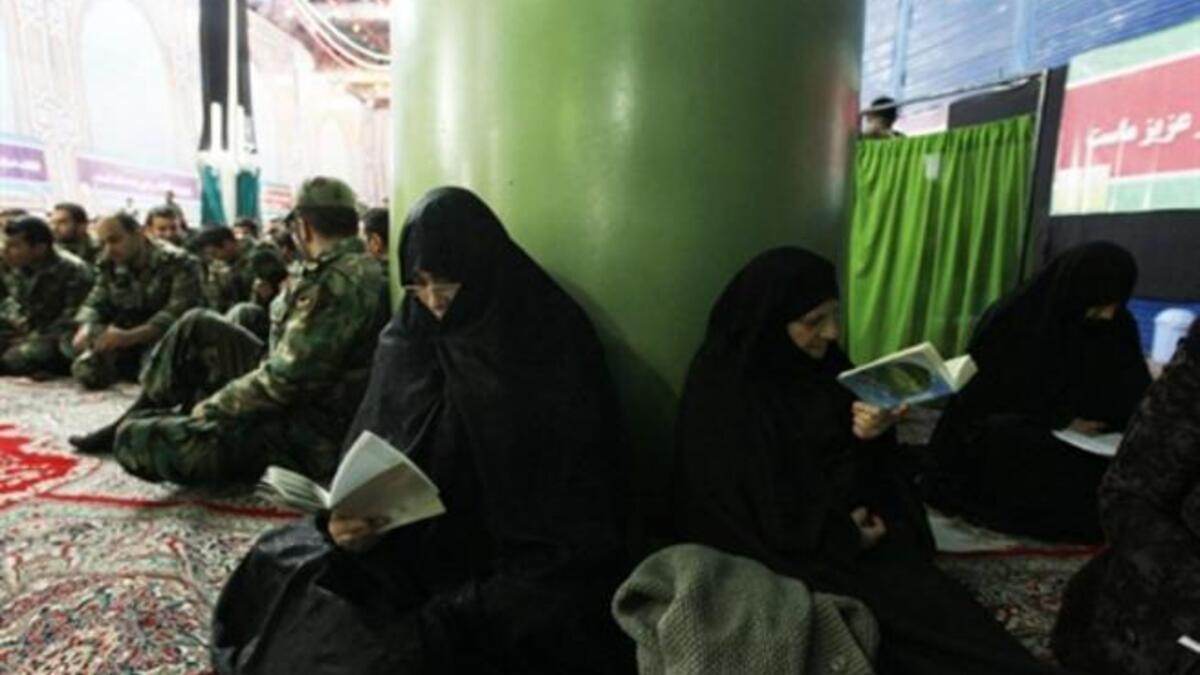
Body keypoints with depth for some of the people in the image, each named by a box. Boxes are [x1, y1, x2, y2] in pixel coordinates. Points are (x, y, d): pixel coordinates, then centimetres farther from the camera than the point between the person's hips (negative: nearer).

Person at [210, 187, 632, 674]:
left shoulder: (554, 349, -13)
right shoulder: (406, 340, 4)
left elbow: (578, 519, -13)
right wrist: (346, 519, -14)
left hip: (517, 563, -5)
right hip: (414, 545, 6)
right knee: (276, 562, -10)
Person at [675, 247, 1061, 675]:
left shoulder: (820, 361, 2)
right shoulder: (722, 391, -19)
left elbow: (849, 461, 10)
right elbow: (749, 513, -18)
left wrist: (870, 435, -13)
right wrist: (845, 537, -12)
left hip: (855, 524, 7)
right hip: (796, 550, -7)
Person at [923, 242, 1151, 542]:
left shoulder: (1118, 327, -2)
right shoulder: (1010, 320, -15)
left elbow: (1135, 397, 4)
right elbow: (983, 397, -12)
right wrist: (1061, 418, -18)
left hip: (1085, 448, 4)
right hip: (1009, 444, -4)